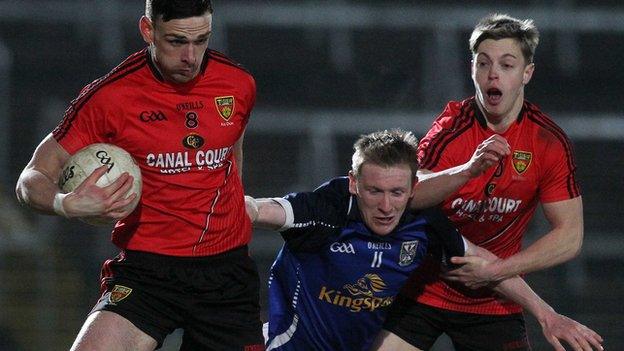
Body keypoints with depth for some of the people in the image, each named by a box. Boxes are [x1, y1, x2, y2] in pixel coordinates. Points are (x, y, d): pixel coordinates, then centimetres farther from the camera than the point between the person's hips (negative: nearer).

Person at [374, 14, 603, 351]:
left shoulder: (550, 142, -8)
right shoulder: (452, 127, -11)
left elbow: (569, 236, -7)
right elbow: (406, 196, -28)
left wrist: (496, 270, -16)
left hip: (494, 303, 1)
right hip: (420, 290, -1)